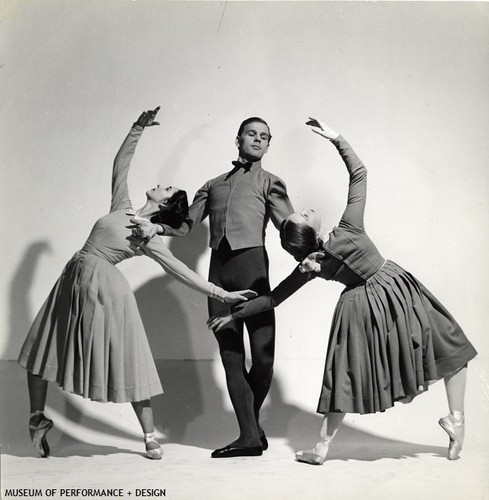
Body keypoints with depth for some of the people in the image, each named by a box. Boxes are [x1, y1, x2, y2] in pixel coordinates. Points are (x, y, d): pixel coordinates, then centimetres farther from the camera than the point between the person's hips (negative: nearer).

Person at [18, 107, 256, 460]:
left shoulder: (149, 238, -7)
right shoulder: (122, 207, 8)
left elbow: (180, 271, -10)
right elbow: (120, 164, 14)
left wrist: (221, 293, -17)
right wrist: (138, 129, 9)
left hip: (102, 288, -6)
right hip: (73, 280, 6)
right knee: (42, 348, 8)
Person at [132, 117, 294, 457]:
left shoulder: (269, 181, 16)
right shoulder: (213, 185, 26)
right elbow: (186, 226, 19)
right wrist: (157, 227, 0)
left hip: (251, 262, -3)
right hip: (218, 267, 3)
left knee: (263, 354, -8)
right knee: (231, 355, 1)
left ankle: (253, 421, 17)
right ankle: (249, 436, 7)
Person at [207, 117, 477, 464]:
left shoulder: (310, 267, -11)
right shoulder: (349, 229, -21)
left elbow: (273, 299, -7)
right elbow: (359, 173, -18)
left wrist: (233, 314, 2)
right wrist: (336, 139, -13)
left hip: (361, 309, 3)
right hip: (397, 292, -3)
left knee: (347, 375, 13)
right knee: (452, 347, 14)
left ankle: (323, 446, 12)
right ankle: (456, 419, 11)